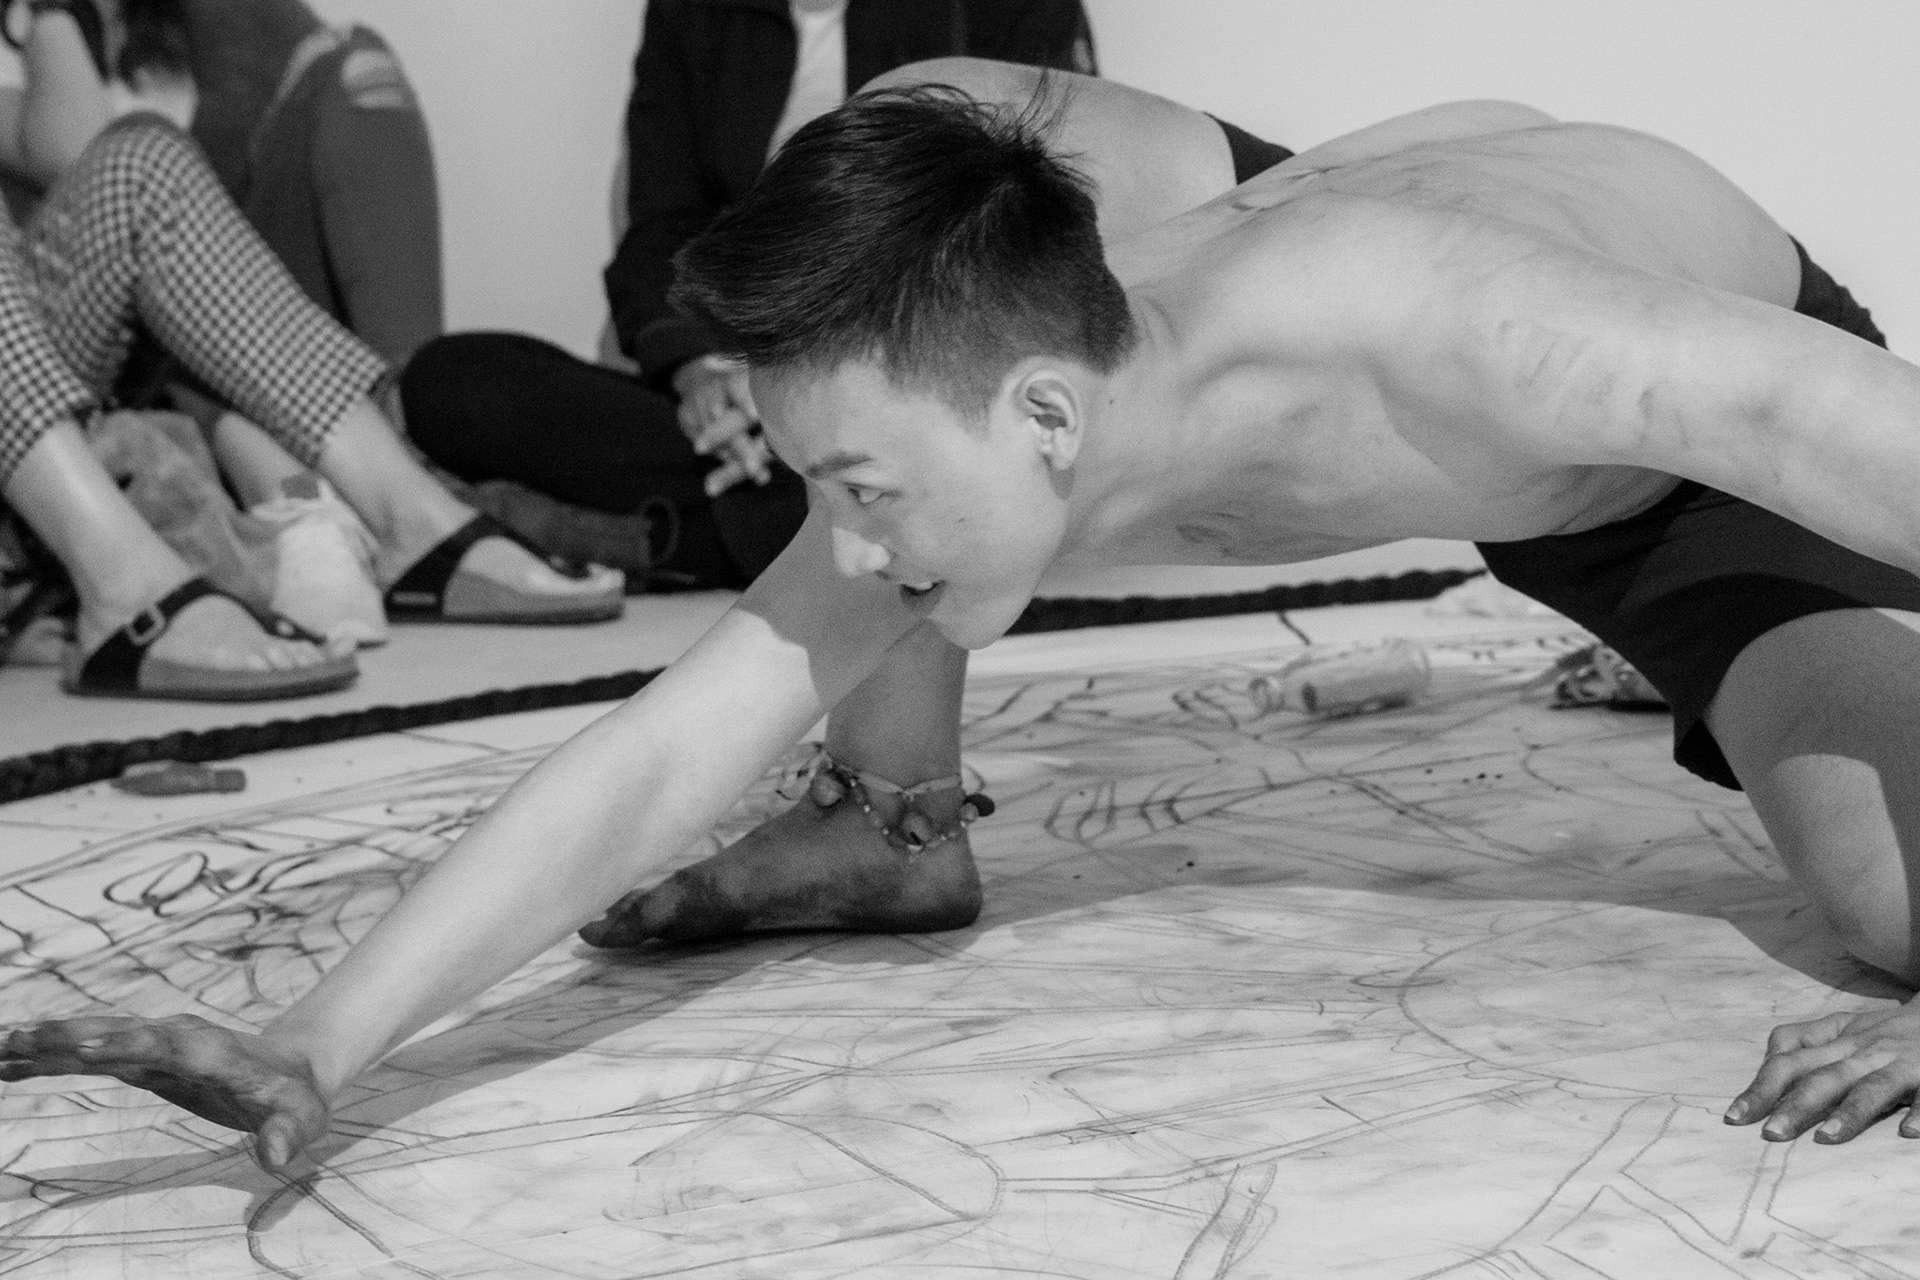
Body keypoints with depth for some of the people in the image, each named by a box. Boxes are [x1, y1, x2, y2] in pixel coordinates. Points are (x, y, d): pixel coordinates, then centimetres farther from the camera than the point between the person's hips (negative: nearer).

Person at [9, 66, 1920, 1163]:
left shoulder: (1421, 331, -48)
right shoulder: (926, 437, -29)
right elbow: (644, 768, -28)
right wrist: (314, 1051, -38)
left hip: (1721, 435, -4)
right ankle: (903, 841, 13)